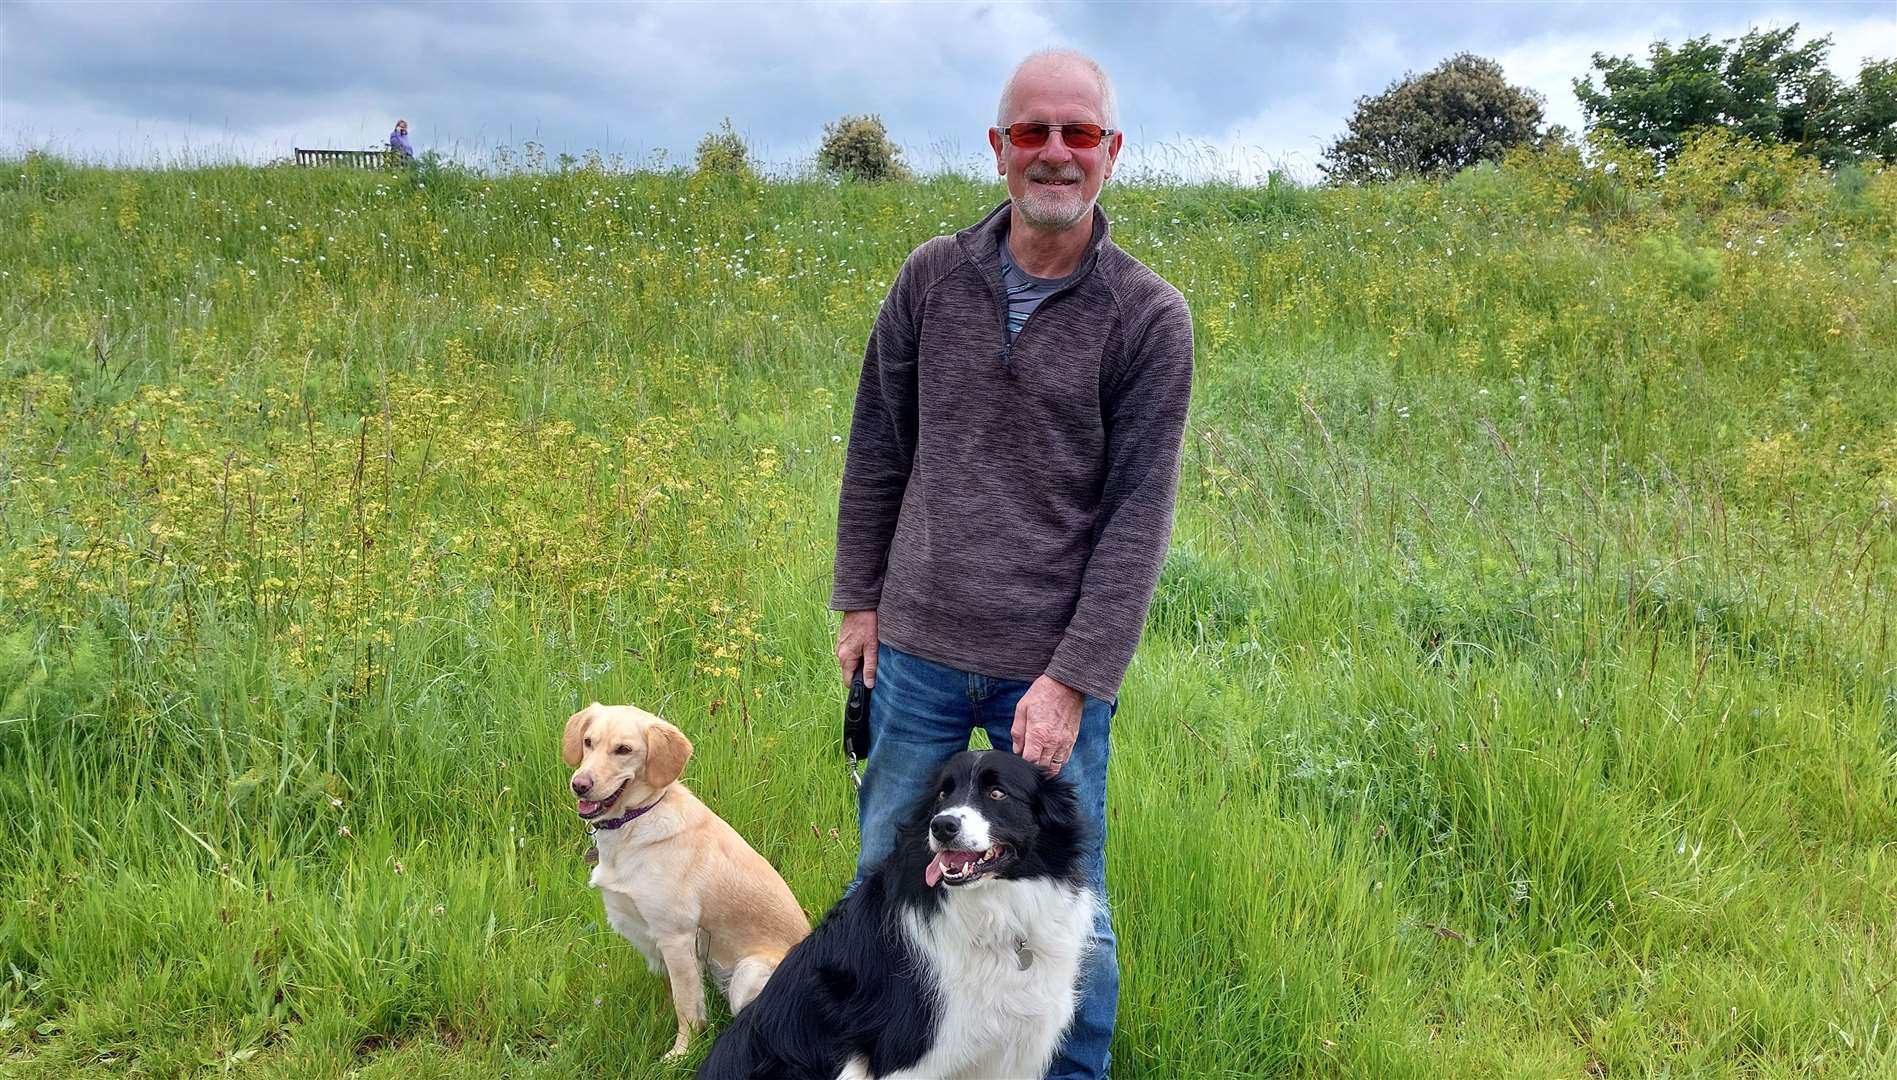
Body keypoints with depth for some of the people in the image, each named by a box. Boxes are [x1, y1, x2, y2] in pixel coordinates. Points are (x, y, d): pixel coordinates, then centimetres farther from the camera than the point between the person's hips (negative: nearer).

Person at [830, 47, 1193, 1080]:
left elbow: (1138, 516, -9)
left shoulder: (1149, 317, -7)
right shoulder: (931, 278, 1)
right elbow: (878, 452, 10)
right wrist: (860, 601, 8)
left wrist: (1073, 679, -14)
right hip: (918, 651, 3)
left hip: (1056, 670, -2)